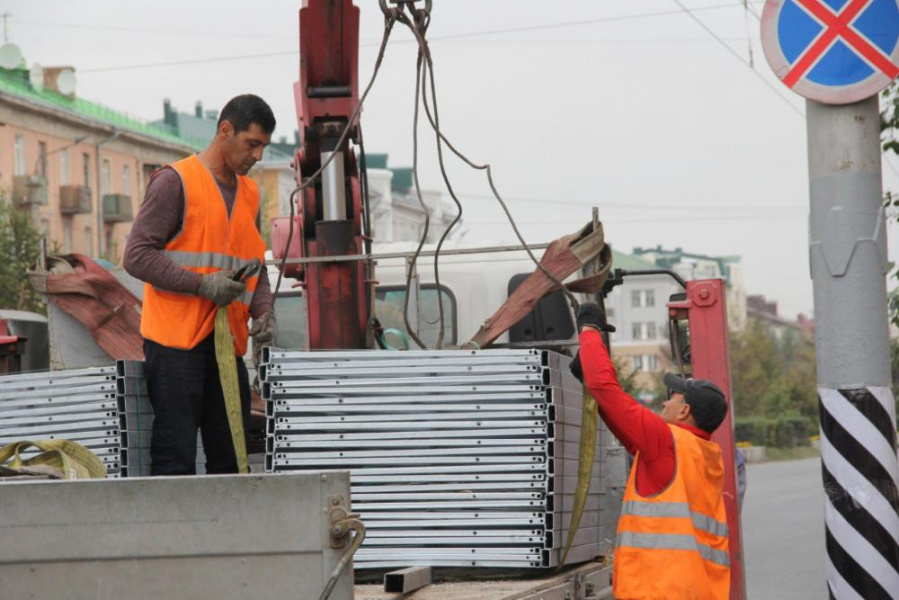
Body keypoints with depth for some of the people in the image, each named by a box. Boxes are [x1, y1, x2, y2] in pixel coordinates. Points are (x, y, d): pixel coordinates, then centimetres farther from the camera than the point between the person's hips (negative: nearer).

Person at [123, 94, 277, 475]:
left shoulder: (249, 193, 15)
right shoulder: (175, 182, -7)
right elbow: (137, 256, -11)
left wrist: (263, 311, 1)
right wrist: (202, 285, -19)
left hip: (227, 343, 7)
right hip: (176, 342, -7)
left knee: (231, 461, 6)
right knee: (176, 461, -8)